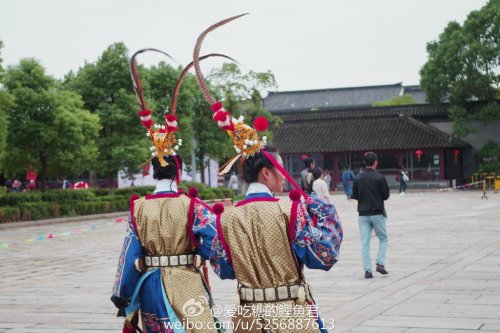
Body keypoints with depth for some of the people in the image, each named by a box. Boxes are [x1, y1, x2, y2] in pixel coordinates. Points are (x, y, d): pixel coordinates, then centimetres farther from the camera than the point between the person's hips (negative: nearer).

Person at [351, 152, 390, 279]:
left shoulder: (358, 178, 1)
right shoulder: (380, 177, -9)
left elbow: (354, 195, 4)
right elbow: (386, 195, -5)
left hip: (363, 214, 3)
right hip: (377, 213, -3)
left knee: (365, 242, 5)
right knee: (383, 239, 14)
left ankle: (367, 270, 0)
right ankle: (380, 263, 0)